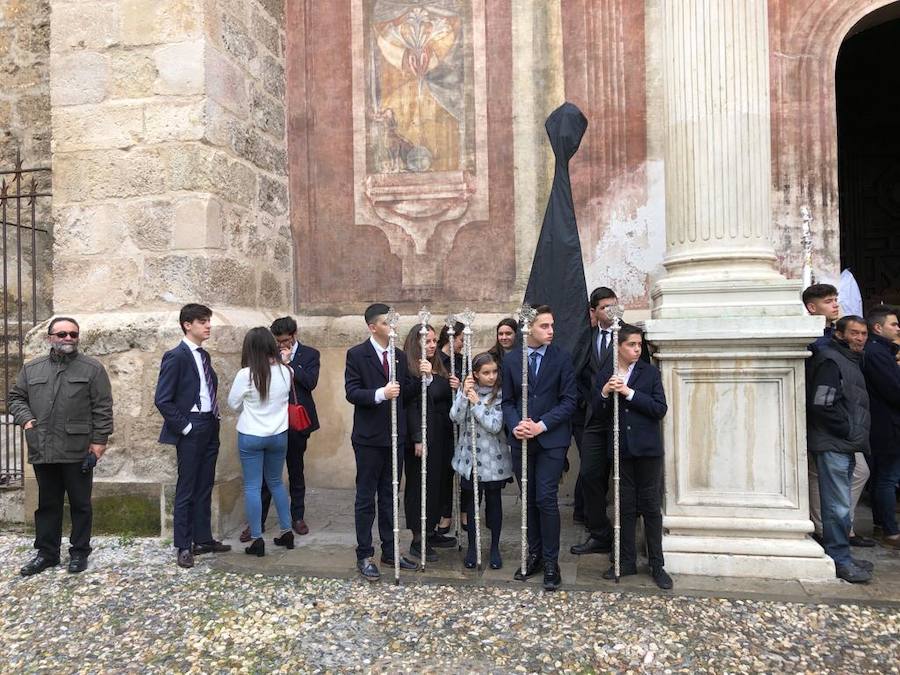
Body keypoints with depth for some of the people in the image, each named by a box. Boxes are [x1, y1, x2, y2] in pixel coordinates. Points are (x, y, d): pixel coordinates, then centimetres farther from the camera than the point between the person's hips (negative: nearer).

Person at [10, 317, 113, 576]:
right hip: (43, 451, 3)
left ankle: (79, 552, 20)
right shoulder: (31, 368, 10)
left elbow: (102, 408, -4)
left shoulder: (92, 368, -1)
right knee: (47, 504, 14)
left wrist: (99, 440, -9)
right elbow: (15, 397, 17)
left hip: (79, 451, -3)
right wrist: (25, 418, -2)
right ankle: (47, 552, 27)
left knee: (80, 504, 7)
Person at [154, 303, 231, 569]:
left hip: (210, 428, 8)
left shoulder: (204, 355, 13)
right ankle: (183, 547, 12)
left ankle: (203, 539, 25)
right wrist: (184, 426, -14)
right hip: (191, 430, -7)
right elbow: (162, 400, -15)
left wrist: (216, 417, 8)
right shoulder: (176, 356, -11)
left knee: (204, 488, 14)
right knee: (186, 490, 2)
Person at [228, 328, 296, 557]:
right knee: (276, 482, 19)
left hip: (250, 436, -3)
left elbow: (233, 404, -3)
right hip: (279, 435, 4)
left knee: (252, 487, 6)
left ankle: (257, 540, 10)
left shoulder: (246, 374, -16)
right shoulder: (286, 372, -8)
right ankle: (286, 532, 23)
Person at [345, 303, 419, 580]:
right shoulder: (357, 354, -7)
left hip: (394, 437, 6)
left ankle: (390, 551, 26)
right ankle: (364, 556, 17)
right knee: (366, 498, 5)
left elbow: (406, 394, 9)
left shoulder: (399, 356, 9)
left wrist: (422, 377, -7)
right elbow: (352, 392, -15)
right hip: (369, 438, -5)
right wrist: (380, 393, -29)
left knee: (389, 496, 15)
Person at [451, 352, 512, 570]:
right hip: (470, 457, 2)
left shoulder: (500, 394, -8)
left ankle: (495, 547, 24)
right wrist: (464, 395, -20)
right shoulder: (466, 389, 0)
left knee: (494, 501, 9)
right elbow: (455, 417, -10)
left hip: (494, 459, -2)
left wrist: (476, 403, -18)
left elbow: (495, 426, -16)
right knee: (472, 500, 12)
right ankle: (472, 546, 26)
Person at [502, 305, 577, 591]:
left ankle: (551, 562, 8)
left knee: (546, 498, -7)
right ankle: (534, 555, 25)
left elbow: (569, 400, -6)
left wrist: (541, 425, -15)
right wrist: (515, 426, -13)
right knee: (528, 500, 10)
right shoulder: (511, 359, 4)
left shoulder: (562, 359, -3)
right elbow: (508, 401, 6)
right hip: (521, 440, 3)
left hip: (551, 439, -3)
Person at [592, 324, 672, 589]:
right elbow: (598, 413, 1)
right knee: (625, 506, 11)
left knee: (651, 506, 5)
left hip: (648, 448, -1)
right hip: (620, 448, 2)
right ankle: (627, 561, 22)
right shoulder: (605, 374, 2)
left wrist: (629, 393, -17)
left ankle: (657, 565, 17)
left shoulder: (650, 372, -2)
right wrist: (604, 393, -18)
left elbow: (660, 409, -10)